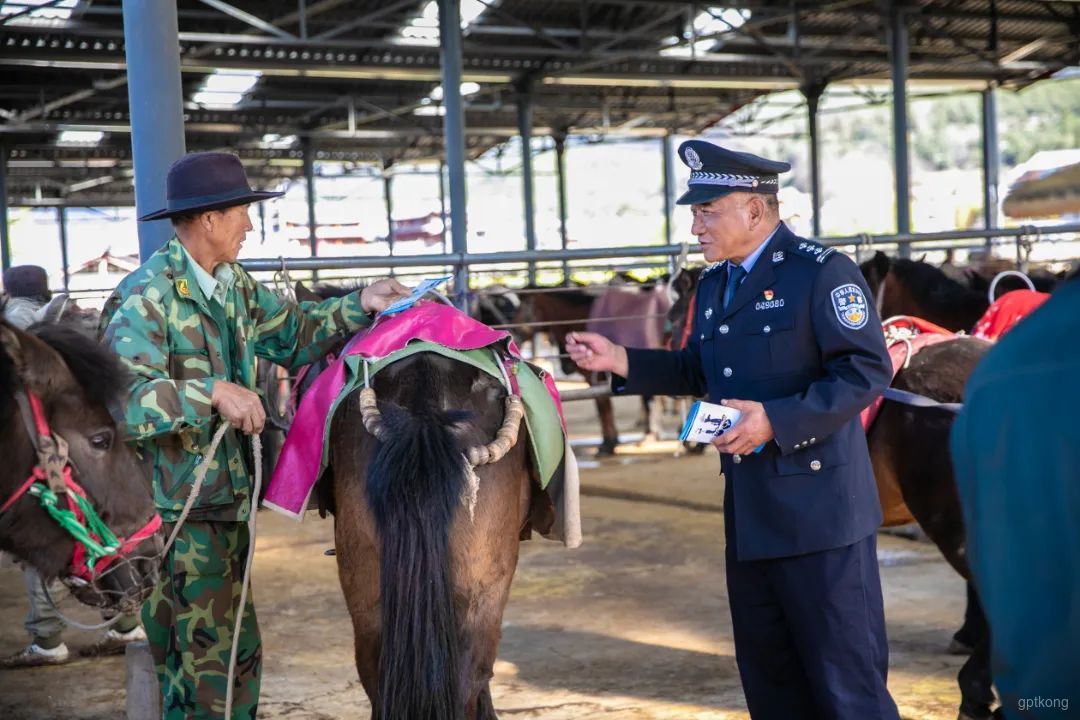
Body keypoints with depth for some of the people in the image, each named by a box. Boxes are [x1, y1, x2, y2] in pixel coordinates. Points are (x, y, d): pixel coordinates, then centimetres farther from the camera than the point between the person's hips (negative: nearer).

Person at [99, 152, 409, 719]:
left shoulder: (232, 285, 9)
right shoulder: (145, 298, -18)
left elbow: (294, 333, 19)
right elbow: (121, 400, -29)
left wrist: (360, 305, 7)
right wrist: (213, 392, -32)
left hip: (228, 504, 9)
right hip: (177, 516, -9)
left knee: (238, 653, 19)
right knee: (208, 659, -2)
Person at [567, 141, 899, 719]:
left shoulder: (821, 273, -12)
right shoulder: (713, 284, 13)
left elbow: (867, 372, -19)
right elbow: (700, 371, 21)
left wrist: (776, 420, -26)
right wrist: (621, 362, 7)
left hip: (817, 510, -8)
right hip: (748, 513, 8)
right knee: (766, 670, 17)